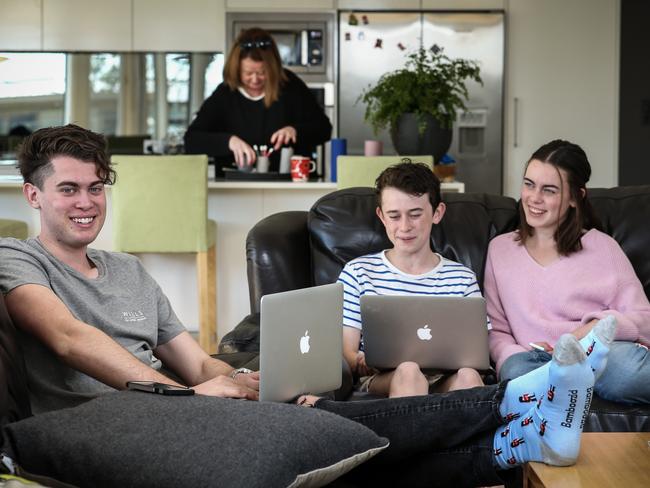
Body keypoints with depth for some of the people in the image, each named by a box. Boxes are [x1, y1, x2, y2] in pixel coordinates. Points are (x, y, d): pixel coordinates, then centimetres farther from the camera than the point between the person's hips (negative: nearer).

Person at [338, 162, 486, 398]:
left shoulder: (462, 278, 15)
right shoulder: (358, 272, 10)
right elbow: (345, 352, 4)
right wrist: (360, 363, -21)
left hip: (445, 381, 1)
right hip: (380, 380, -1)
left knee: (468, 376, -33)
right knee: (408, 370, -35)